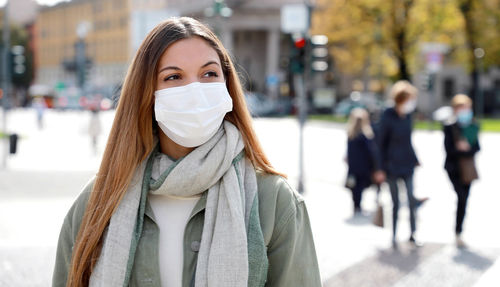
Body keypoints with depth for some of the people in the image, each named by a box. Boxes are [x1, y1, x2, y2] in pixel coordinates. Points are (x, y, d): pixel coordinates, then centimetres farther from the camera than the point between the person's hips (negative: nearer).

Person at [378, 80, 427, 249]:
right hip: (392, 166, -5)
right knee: (396, 203, 3)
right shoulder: (388, 117, -15)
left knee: (412, 201, 5)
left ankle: (413, 235, 17)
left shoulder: (408, 115, 3)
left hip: (408, 165, 5)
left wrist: (415, 159, 14)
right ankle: (394, 237, 17)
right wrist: (381, 168, -10)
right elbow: (381, 142, -10)